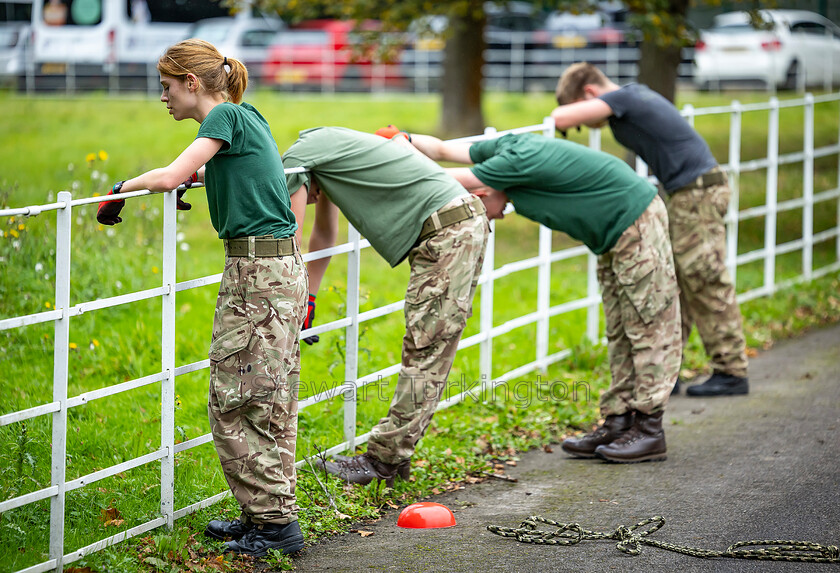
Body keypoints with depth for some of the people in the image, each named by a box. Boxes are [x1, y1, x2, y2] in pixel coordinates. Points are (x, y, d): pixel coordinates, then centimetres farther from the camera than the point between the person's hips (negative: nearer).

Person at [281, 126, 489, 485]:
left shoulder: (296, 158, -6)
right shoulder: (321, 147, 22)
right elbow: (324, 236, 33)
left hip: (447, 232, -10)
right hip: (467, 224, 10)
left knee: (426, 352, -8)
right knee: (426, 350, 8)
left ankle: (384, 459, -7)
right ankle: (396, 455, 10)